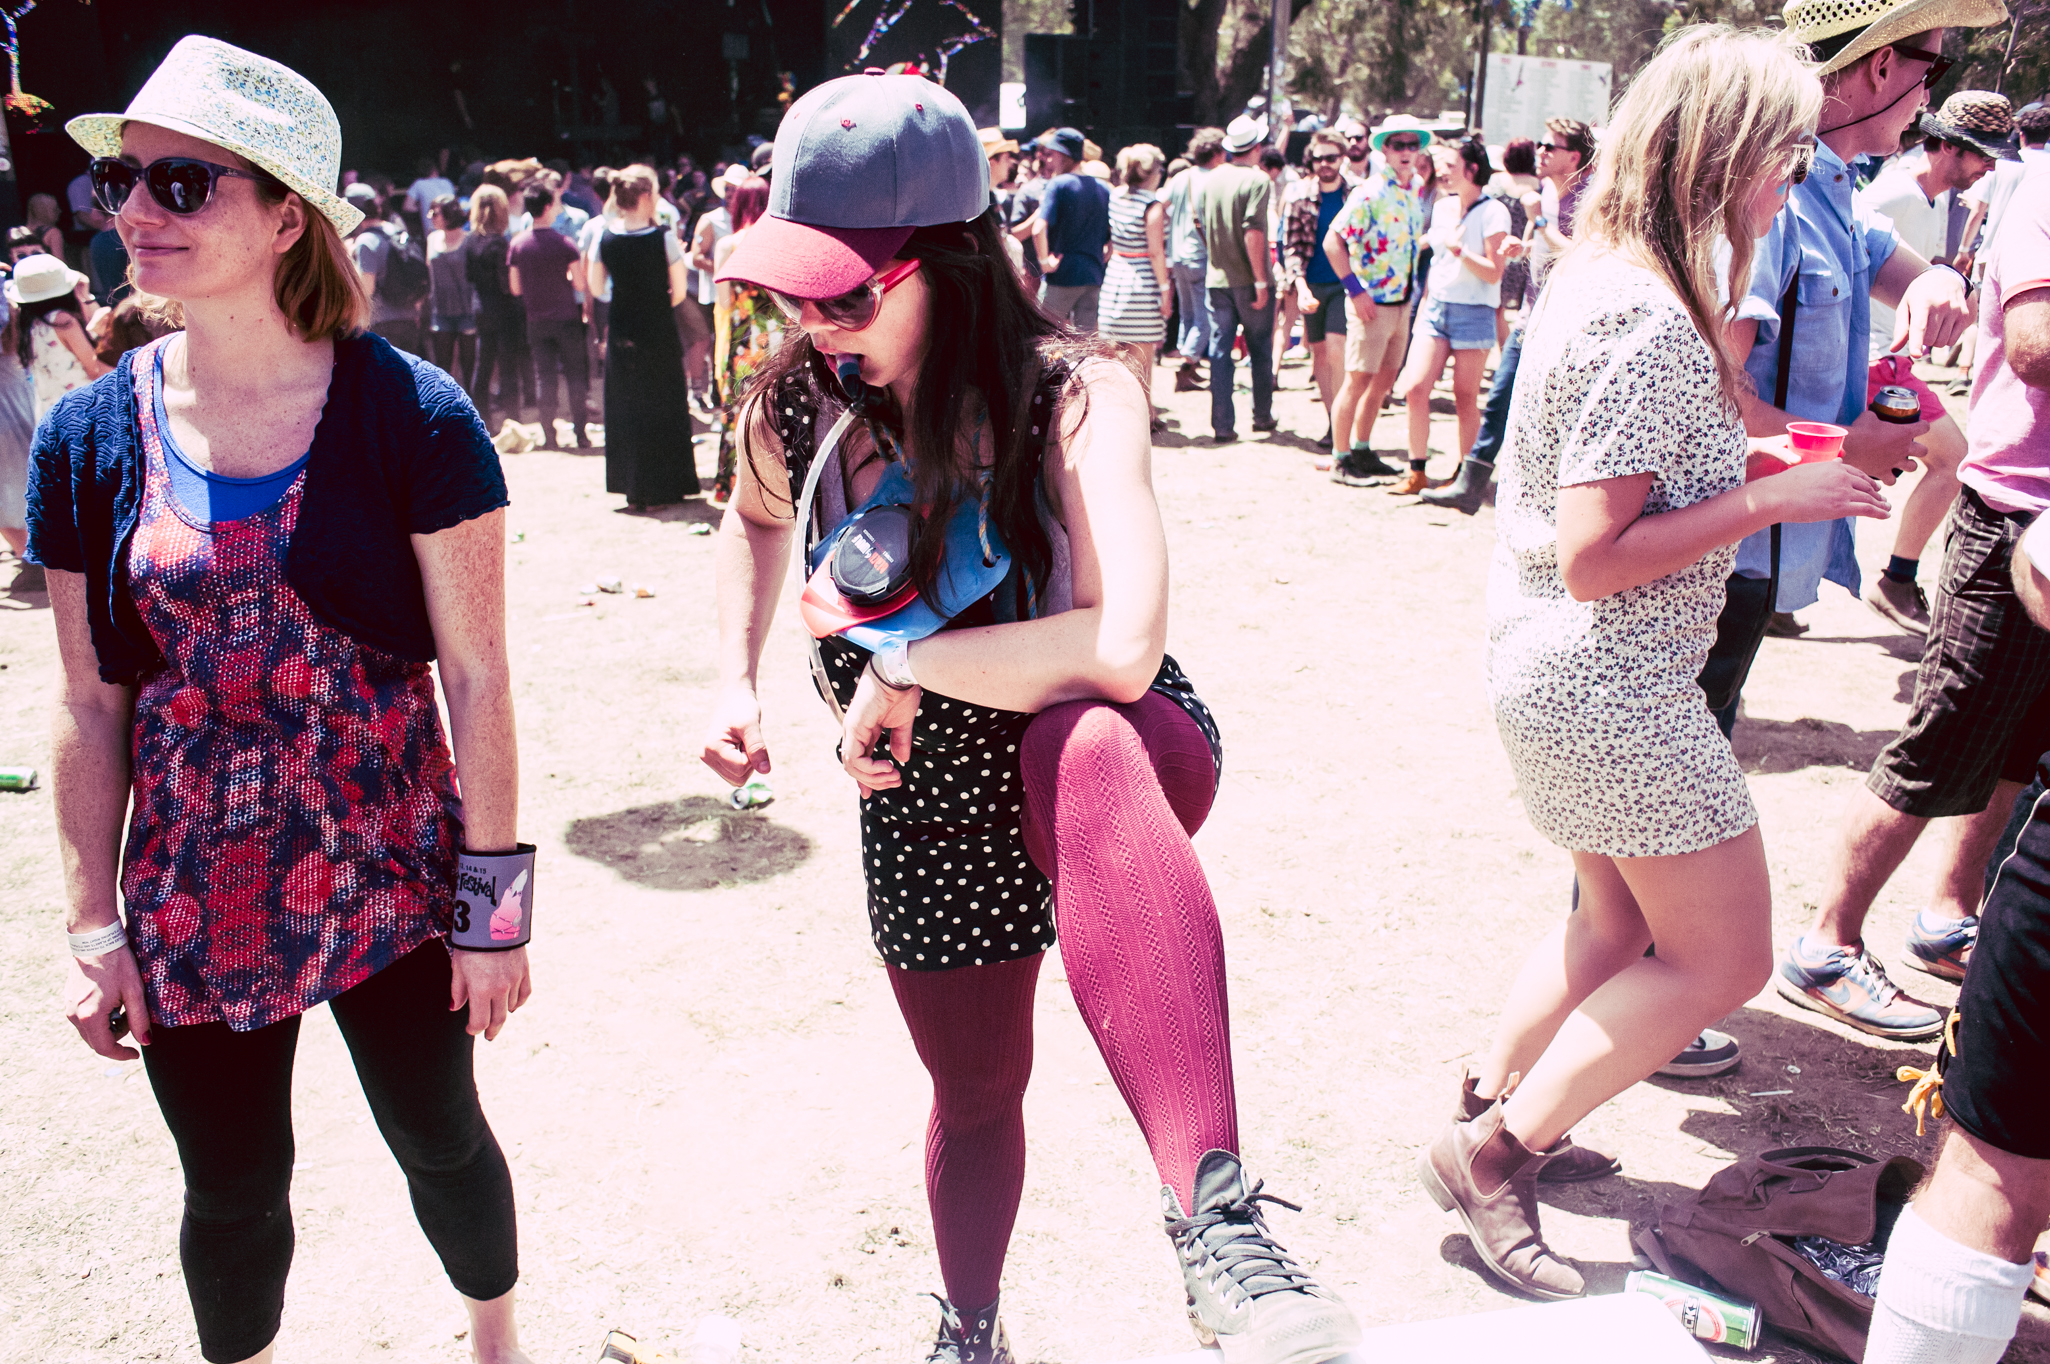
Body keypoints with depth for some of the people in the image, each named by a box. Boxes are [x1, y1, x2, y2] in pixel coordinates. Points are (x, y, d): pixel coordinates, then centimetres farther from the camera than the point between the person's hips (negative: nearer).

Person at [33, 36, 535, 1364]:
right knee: (232, 1192, 19)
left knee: (440, 1139, 19)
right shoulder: (87, 441, -3)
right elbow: (91, 705, 2)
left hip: (390, 879, -2)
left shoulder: (413, 418, -14)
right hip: (191, 905, 3)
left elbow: (478, 676, -11)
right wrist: (92, 924, 4)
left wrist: (495, 899, -9)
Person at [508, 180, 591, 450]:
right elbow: (580, 284, -11)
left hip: (536, 321, 3)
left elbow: (515, 288, 3)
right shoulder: (564, 243, -11)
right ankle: (579, 433, 3)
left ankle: (549, 435, 7)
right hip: (566, 318, -3)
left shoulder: (517, 244, -1)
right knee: (575, 374, 5)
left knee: (543, 375, 7)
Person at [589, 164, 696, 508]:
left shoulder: (605, 239, -1)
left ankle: (634, 490, 16)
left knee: (625, 409, 13)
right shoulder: (663, 237, -13)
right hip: (659, 334, -4)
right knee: (663, 410, 8)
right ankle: (660, 488, 10)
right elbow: (680, 290, -9)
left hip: (621, 334, 4)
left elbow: (596, 287, 7)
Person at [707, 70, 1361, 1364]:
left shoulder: (1072, 393, -24)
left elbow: (1118, 647, -39)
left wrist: (904, 665, -27)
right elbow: (756, 518, 17)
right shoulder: (796, 406, -9)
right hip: (927, 815, 5)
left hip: (1112, 762, -4)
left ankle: (1215, 1213, -48)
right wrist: (738, 680, 4)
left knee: (1081, 754, -43)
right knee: (975, 1096, 20)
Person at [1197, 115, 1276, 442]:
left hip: (1217, 279, 4)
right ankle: (1262, 416, 21)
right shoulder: (1257, 180, -12)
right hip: (1249, 280, -4)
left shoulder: (1210, 180, 5)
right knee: (1260, 350, 11)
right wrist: (1261, 281, -17)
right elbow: (1253, 232, -19)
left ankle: (1222, 425, 2)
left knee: (1219, 351, 5)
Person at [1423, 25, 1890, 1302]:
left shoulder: (1600, 278, 8)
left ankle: (1492, 1108, 36)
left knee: (1621, 923, 25)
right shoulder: (1656, 328, -23)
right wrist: (1772, 499, -19)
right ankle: (1495, 1157, 9)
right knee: (1722, 955, 3)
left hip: (1561, 673, 10)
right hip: (1610, 686, -10)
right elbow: (1593, 558, -25)